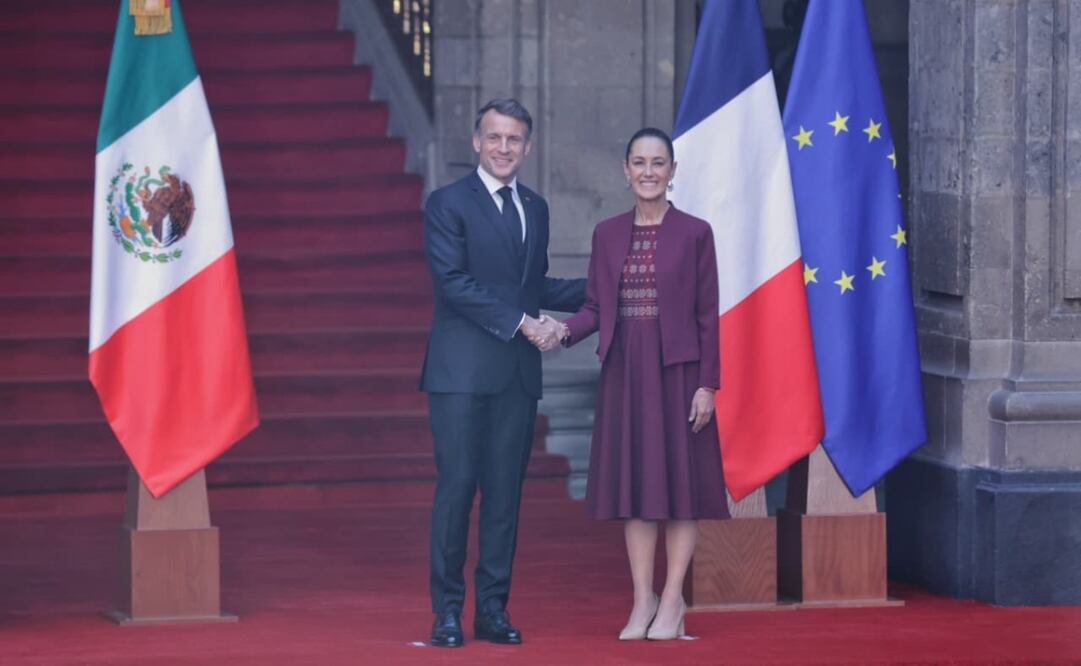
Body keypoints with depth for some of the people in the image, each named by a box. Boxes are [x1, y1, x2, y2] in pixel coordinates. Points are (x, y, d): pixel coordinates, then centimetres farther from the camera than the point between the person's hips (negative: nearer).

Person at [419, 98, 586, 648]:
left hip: (518, 373, 6)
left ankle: (493, 609, 10)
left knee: (505, 491, 5)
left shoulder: (535, 208, 17)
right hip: (462, 370, -6)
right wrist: (523, 323, -16)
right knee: (457, 485, -7)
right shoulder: (448, 204, -3)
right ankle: (447, 611, -1)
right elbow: (453, 282, -12)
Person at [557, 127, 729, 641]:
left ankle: (672, 600, 6)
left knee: (680, 480, -1)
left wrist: (707, 383, -9)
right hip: (624, 371, 3)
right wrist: (566, 330, -13)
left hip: (677, 369, -3)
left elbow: (708, 314, -4)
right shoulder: (607, 234, 8)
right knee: (632, 480, 5)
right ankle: (642, 599, 11)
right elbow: (596, 305, 8)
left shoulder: (694, 233, -2)